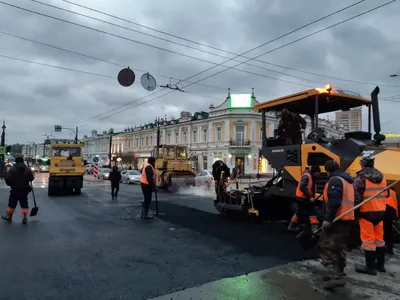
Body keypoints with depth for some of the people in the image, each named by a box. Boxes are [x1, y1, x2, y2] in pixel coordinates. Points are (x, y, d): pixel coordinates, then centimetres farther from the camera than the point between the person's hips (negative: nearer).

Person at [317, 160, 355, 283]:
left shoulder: (335, 180, -12)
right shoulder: (348, 181, 19)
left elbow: (334, 202, -23)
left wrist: (328, 219, -21)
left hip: (337, 219, -10)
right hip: (348, 218, 10)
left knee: (325, 244, -3)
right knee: (339, 247, 15)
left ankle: (336, 274, -7)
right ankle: (338, 273, 22)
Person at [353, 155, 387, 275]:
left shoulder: (361, 177, -14)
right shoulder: (382, 176, 7)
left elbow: (356, 195, -17)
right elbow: (386, 194, 15)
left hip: (367, 211, -7)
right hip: (380, 211, 7)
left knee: (368, 239, 0)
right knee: (379, 237, 18)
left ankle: (370, 267, 7)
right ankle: (380, 264, 28)